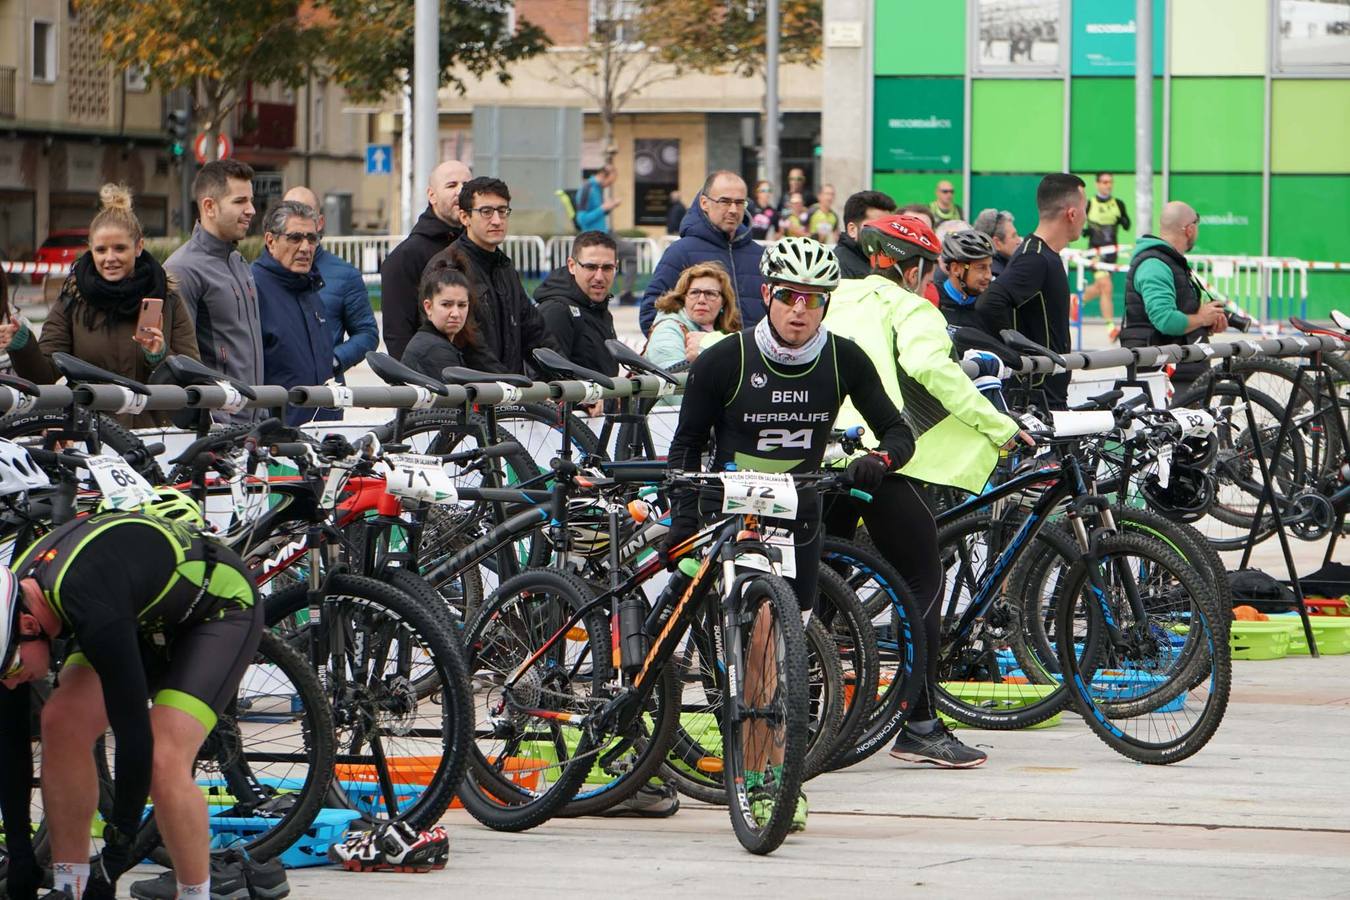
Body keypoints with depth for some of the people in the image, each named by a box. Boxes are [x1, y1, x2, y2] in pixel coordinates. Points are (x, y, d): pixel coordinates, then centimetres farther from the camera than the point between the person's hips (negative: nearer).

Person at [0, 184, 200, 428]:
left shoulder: (168, 300, 8)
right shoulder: (71, 301, 7)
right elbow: (46, 379, 3)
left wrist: (161, 356, -11)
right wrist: (22, 346, -14)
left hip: (152, 429, 0)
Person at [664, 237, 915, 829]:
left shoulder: (843, 361, -5)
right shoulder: (724, 361, -11)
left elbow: (898, 431, -1)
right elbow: (687, 444, 0)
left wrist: (880, 459, -24)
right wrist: (682, 519, -10)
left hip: (799, 518, 4)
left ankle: (772, 780, 19)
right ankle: (759, 776, -19)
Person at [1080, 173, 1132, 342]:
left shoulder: (1118, 204, 6)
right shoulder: (1089, 204, -3)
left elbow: (1127, 226, 8)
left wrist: (1123, 221, -14)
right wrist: (1083, 230, -16)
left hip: (1112, 251, 5)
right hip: (1096, 250, -5)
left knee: (1099, 288, 16)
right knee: (1106, 287, -17)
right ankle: (1111, 328, -16)